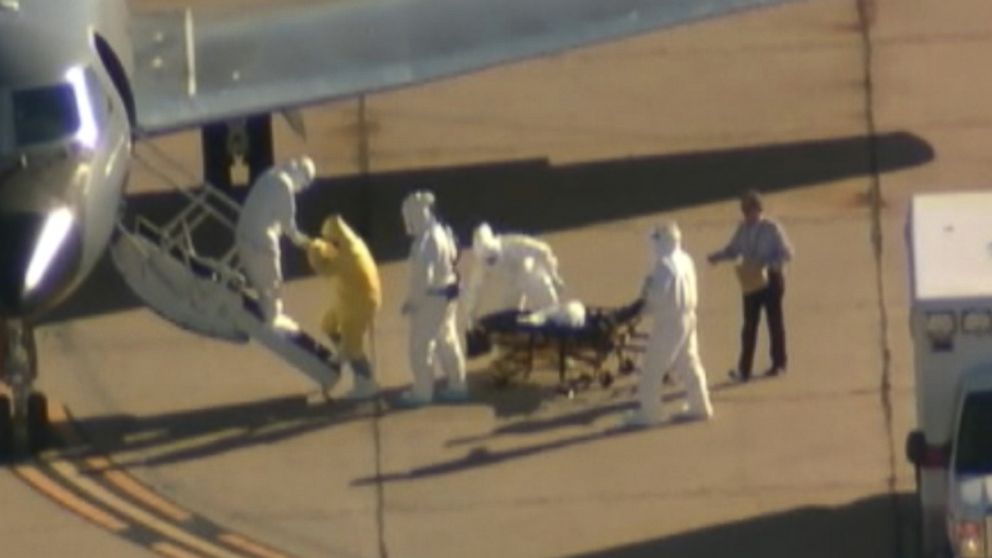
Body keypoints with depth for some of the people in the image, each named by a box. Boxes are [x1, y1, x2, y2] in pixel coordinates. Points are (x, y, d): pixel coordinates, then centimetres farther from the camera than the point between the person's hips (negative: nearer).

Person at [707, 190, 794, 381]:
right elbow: (732, 250, 9)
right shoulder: (743, 229, 1)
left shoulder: (772, 229, -14)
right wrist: (717, 256, -11)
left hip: (770, 278, -4)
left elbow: (787, 254, -13)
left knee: (774, 321, 10)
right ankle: (744, 368, 1)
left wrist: (768, 265, -27)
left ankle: (779, 364, 24)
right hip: (751, 281, 4)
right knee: (749, 323, 2)